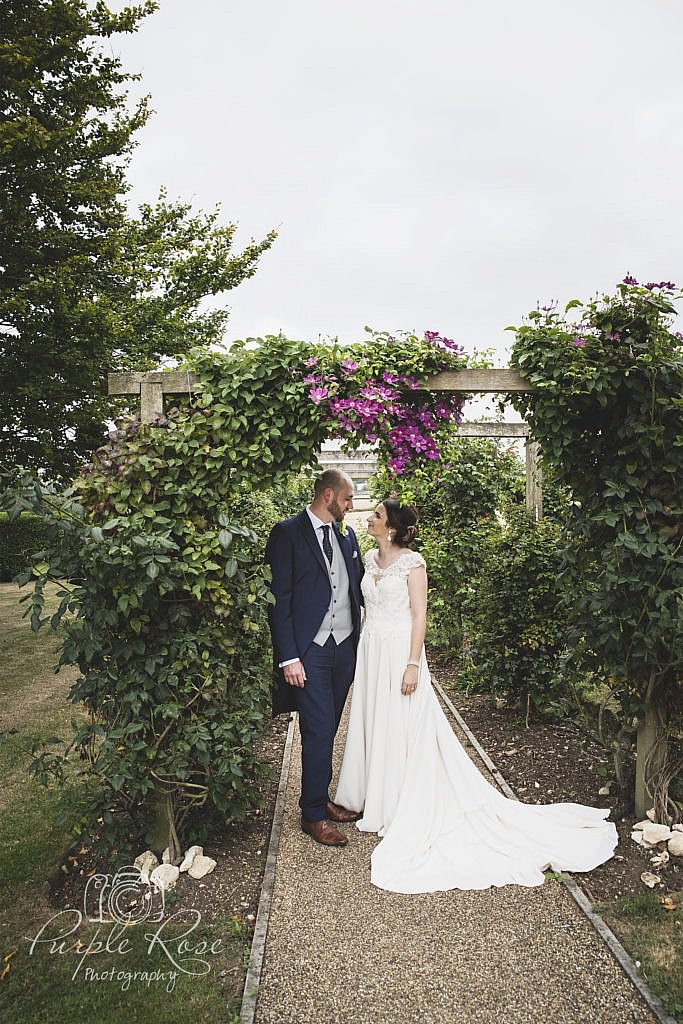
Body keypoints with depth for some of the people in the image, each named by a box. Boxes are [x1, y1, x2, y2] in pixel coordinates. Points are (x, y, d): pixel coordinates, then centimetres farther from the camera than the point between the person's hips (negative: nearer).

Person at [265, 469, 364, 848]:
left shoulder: (347, 536, 12)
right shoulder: (288, 533, -8)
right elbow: (279, 599, -11)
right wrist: (288, 658, -15)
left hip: (345, 647, 6)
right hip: (309, 651, -6)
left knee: (327, 730, 14)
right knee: (318, 732, -3)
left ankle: (320, 799, 29)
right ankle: (313, 814, 13)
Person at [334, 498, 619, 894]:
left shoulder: (412, 562, -12)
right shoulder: (371, 558, 8)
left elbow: (419, 615, -14)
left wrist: (413, 664, -19)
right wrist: (363, 650, 14)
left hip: (400, 651, -7)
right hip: (371, 652, 7)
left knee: (404, 731, 1)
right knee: (372, 725, 15)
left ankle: (404, 810, 15)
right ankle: (376, 800, 31)